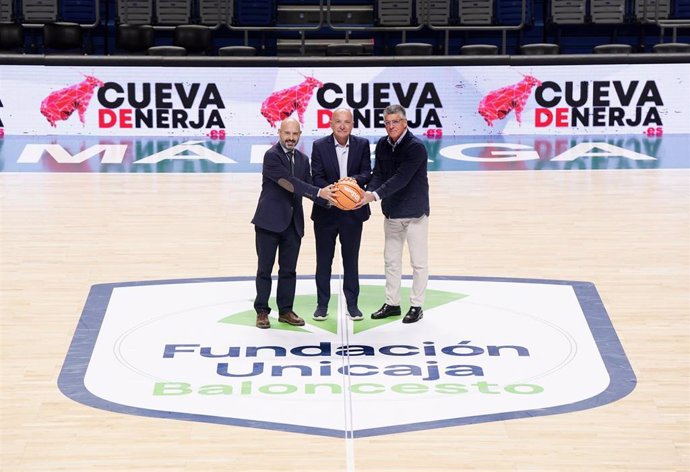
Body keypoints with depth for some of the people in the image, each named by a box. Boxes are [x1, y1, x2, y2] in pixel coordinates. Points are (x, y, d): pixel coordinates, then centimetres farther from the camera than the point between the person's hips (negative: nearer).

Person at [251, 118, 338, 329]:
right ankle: (262, 312, 10)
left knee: (289, 270, 9)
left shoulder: (302, 159, 10)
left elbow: (307, 187, 6)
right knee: (265, 269, 3)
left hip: (293, 223, 6)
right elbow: (289, 182, -22)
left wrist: (327, 199, -13)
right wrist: (319, 192, -28)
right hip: (269, 221, -6)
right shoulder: (271, 156, -12)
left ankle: (285, 311, 18)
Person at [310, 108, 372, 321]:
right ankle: (322, 304, 16)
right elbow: (317, 177, -9)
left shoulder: (362, 145, 0)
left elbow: (367, 174, -4)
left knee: (351, 259, 9)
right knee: (323, 260, 7)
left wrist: (353, 179, -26)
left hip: (353, 212, 1)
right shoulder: (319, 146, -4)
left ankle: (352, 304, 18)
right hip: (326, 211, -1)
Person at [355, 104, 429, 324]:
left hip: (415, 213, -6)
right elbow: (378, 174, -1)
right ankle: (392, 303, 23)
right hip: (391, 212, 6)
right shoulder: (382, 145, 2)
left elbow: (401, 179, -26)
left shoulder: (416, 147, -18)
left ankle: (416, 306, 12)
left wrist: (375, 195, -33)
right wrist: (369, 192, -22)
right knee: (391, 260, 13)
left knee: (419, 262, 2)